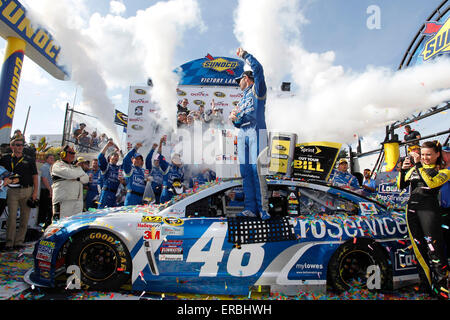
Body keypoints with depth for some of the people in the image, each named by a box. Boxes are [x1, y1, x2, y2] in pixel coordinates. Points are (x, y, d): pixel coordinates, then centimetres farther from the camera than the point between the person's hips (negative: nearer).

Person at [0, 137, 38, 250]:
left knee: (25, 218, 3)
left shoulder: (29, 160, 8)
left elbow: (35, 176, 6)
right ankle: (9, 242, 7)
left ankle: (19, 241, 12)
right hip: (12, 191, 0)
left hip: (27, 191, 0)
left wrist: (35, 192, -2)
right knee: (12, 217, -3)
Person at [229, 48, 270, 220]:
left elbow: (258, 69, -6)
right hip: (242, 133, 7)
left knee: (256, 169, -15)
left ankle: (262, 208, -12)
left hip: (256, 131, -7)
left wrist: (245, 54, 7)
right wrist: (234, 119, 5)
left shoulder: (257, 89, 11)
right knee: (245, 170, -1)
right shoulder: (242, 98, 31)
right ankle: (250, 208, 1)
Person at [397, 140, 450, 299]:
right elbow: (401, 186, 11)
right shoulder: (415, 168, 15)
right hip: (412, 208, 4)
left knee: (433, 247, -8)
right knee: (418, 248, 8)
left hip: (429, 209, -4)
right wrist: (403, 170, -4)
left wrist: (419, 165, -17)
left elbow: (430, 183, -16)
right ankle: (427, 285, 18)